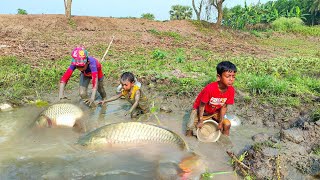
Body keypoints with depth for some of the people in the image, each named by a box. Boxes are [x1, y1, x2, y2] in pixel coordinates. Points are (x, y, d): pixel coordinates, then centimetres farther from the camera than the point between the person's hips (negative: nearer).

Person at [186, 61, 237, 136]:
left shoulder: (231, 90, -20)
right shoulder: (210, 88, -35)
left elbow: (224, 107, -9)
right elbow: (202, 105, -22)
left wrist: (221, 122, -9)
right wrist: (200, 121, -18)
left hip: (215, 111, 5)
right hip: (200, 110, -4)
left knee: (227, 124, -12)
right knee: (191, 127, -21)